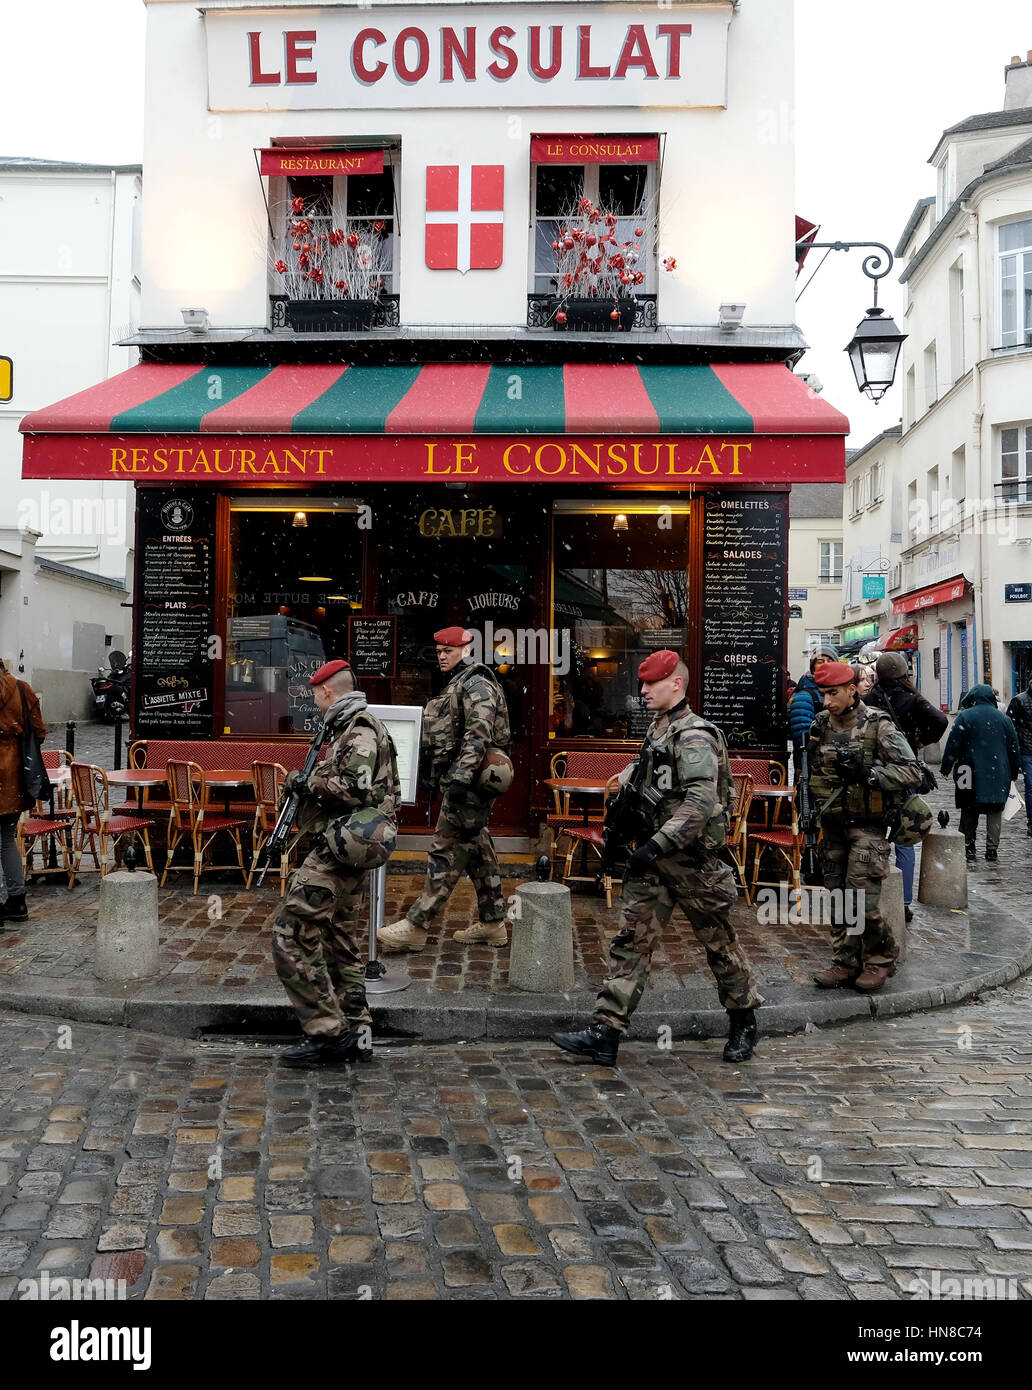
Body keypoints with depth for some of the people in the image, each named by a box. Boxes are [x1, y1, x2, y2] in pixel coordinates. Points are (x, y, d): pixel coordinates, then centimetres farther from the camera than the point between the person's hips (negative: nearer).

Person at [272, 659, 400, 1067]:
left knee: (292, 938, -10)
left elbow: (354, 787, -25)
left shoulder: (359, 730, -12)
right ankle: (356, 1034, 21)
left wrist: (307, 784, -12)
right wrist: (311, 786, 17)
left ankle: (327, 1033, -8)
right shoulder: (350, 728, 20)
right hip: (349, 852, 11)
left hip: (338, 850, -11)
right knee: (339, 942, 16)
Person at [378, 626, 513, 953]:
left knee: (446, 850, -9)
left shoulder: (476, 684, -11)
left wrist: (459, 777, -29)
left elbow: (478, 735, -23)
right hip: (467, 782, 11)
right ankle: (492, 923, 19)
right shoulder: (457, 686, 21)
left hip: (471, 781, -11)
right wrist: (437, 779, 25)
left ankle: (416, 926, -8)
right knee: (477, 847, 13)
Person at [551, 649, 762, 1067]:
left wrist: (655, 846, -29)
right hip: (652, 858, 8)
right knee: (631, 940, 2)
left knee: (718, 940, 9)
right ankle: (605, 1032, 1)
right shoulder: (656, 730, 11)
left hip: (691, 858, -8)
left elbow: (700, 803, -27)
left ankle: (744, 1020, 28)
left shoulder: (694, 736, -16)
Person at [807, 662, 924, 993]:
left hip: (867, 825, -6)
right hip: (833, 825, 6)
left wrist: (868, 772, -24)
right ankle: (846, 962, 19)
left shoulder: (878, 726, -10)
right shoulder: (821, 723, 6)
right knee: (837, 898, 8)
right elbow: (813, 771, 19)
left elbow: (912, 773, -15)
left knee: (862, 901, -9)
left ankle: (881, 957, 12)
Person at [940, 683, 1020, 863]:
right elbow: (1013, 747, 13)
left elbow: (953, 745, -7)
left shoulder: (965, 717, -4)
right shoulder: (1003, 718, 7)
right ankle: (992, 849, -2)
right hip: (998, 775, 2)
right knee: (995, 811, 5)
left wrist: (946, 768, 0)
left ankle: (969, 847, 9)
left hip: (972, 774, -2)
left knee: (969, 811, 8)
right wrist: (1014, 772, 21)